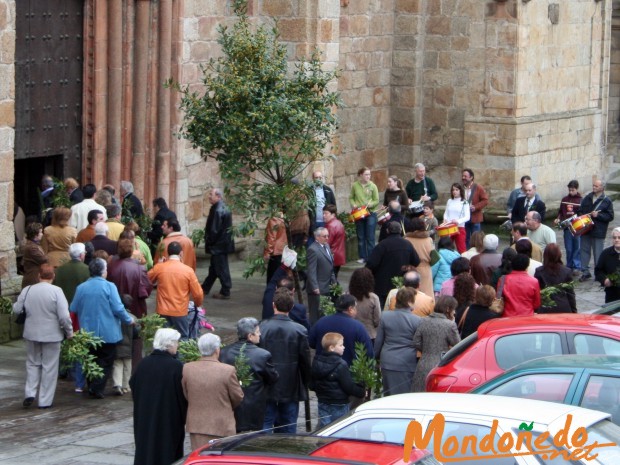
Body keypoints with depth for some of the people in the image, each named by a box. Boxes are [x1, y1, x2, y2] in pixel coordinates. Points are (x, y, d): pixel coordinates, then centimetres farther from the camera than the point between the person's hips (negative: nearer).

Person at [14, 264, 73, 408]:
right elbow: (64, 315, -17)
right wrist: (69, 331, -2)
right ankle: (45, 401, 10)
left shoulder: (27, 290, -5)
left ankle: (30, 393, 5)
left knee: (32, 364, 20)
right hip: (51, 335, -3)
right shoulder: (56, 291, -14)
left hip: (31, 334, 3)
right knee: (49, 367, 8)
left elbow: (16, 310, 3)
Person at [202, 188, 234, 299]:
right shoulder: (224, 208, 11)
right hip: (223, 244, 10)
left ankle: (225, 292, 4)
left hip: (218, 245, -10)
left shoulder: (218, 210, -21)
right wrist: (209, 241, 15)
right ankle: (205, 288, 28)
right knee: (213, 268, 18)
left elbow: (215, 230, -22)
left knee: (221, 268, -2)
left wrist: (209, 241, -9)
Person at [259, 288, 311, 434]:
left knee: (265, 423, 7)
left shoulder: (261, 328, -10)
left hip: (266, 389, 0)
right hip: (291, 389, 0)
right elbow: (305, 361, -4)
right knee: (288, 426, 9)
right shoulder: (299, 330, -10)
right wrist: (305, 384, 11)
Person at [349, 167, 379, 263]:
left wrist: (370, 204, -18)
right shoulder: (354, 185, 3)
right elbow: (351, 198, 10)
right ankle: (362, 257, 12)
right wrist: (353, 204, -10)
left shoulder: (373, 186, -1)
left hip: (370, 213, -2)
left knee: (370, 237, -2)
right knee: (360, 237, 6)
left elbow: (377, 201, 0)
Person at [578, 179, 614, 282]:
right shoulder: (587, 198, 9)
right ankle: (585, 272, 18)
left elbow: (610, 217, -8)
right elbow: (580, 210, 19)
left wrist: (598, 215, -19)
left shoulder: (607, 201, -4)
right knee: (584, 250, 8)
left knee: (598, 253, 1)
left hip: (598, 232, -5)